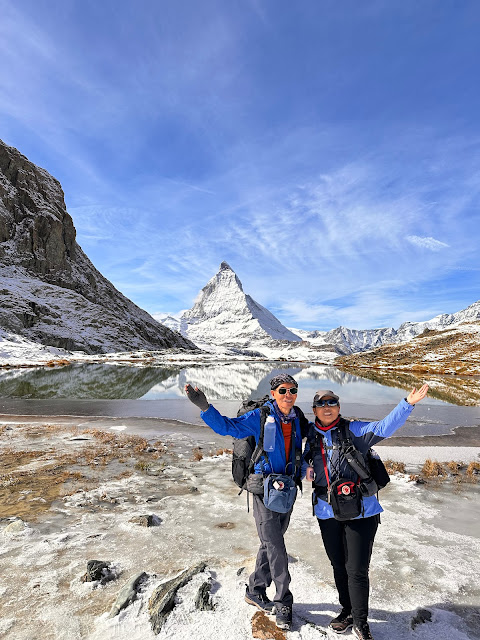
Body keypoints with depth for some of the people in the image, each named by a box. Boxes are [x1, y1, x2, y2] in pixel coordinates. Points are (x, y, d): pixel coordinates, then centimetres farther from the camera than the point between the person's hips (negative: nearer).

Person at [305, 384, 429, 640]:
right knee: (338, 566, 20)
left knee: (356, 569, 6)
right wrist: (306, 468, -5)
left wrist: (407, 403, -37)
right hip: (327, 512, 4)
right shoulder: (311, 435, 1)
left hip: (359, 511, -4)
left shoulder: (353, 430, -11)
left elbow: (384, 427, -25)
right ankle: (347, 611, 44)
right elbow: (305, 459, 18)